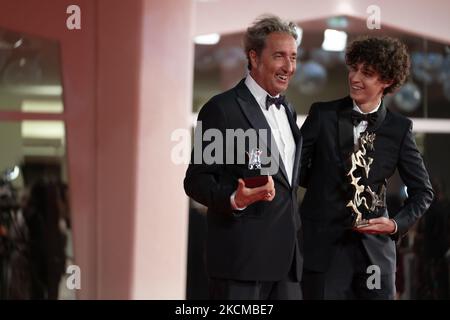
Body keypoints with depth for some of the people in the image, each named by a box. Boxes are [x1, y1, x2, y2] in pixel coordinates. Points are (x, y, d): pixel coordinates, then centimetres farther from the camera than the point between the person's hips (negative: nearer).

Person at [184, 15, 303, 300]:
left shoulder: (287, 110, 17)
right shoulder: (222, 109, -7)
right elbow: (196, 180, -9)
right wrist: (235, 200, -26)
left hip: (288, 255, 7)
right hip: (242, 255, -7)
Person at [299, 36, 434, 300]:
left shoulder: (399, 128, 3)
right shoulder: (323, 114, 1)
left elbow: (423, 191, 7)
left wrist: (397, 224, -7)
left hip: (375, 246, 1)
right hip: (324, 245, -1)